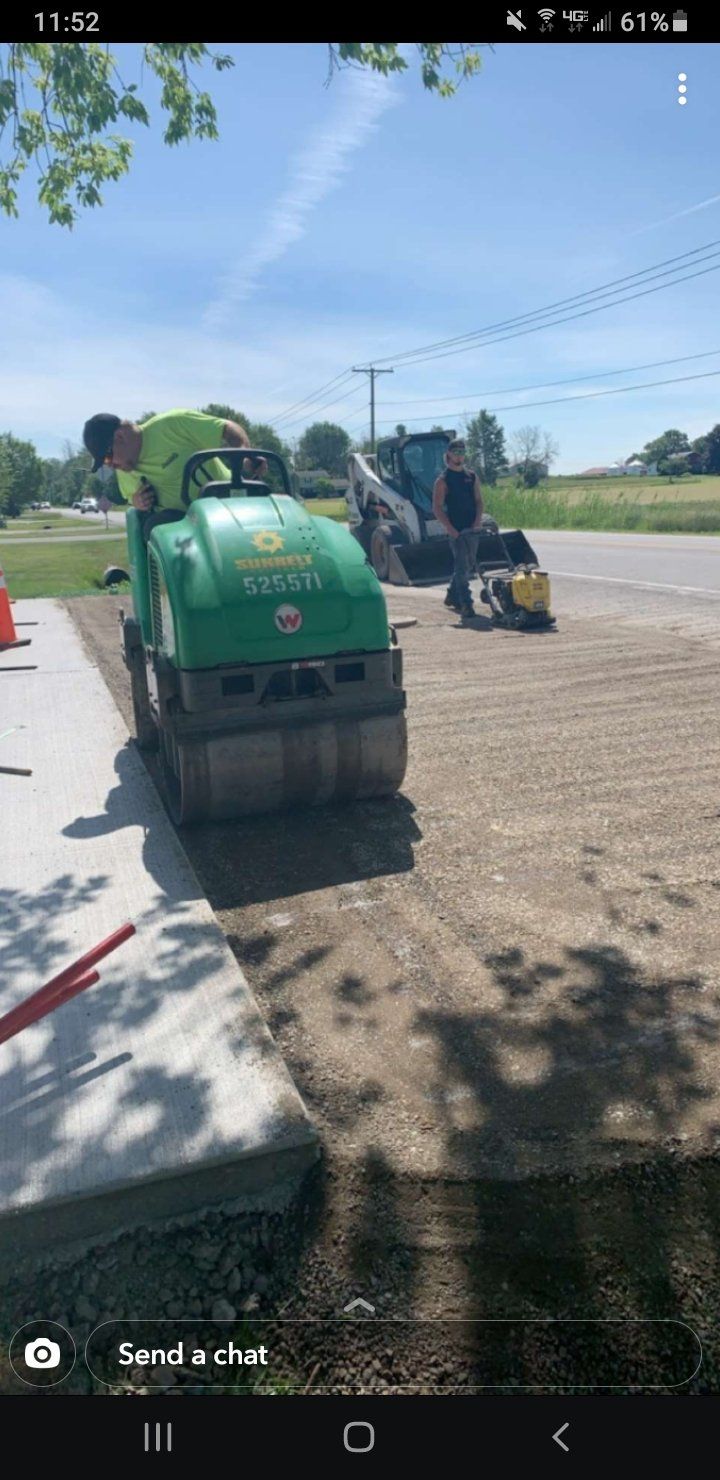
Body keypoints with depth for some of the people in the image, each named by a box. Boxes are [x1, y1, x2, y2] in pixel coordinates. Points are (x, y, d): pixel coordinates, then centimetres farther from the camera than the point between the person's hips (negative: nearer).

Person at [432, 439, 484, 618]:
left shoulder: (472, 476, 12)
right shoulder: (443, 480, -3)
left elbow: (479, 500, 12)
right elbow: (437, 508, -8)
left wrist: (478, 521, -4)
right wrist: (450, 529, -16)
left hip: (473, 529, 6)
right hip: (456, 530, -6)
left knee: (468, 566, 13)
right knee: (462, 567, -10)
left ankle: (452, 596, 29)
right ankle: (466, 604, -10)